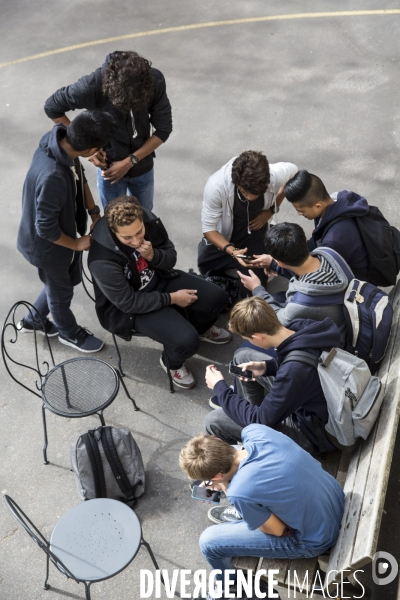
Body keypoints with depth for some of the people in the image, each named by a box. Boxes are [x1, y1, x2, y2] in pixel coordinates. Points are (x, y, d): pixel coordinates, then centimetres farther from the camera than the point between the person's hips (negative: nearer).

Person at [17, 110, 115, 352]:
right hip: (48, 245, -8)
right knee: (61, 292, 19)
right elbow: (46, 229, -31)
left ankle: (34, 320, 52)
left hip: (65, 229, 8)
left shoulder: (60, 138, -17)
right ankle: (70, 333, 49)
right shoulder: (53, 177, -42)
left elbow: (80, 177, 3)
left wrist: (94, 213, -1)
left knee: (71, 278, 29)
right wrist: (76, 244, -14)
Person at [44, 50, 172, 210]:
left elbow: (163, 129, -13)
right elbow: (52, 107, -14)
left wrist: (130, 161, -19)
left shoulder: (155, 81, -24)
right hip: (109, 167, -2)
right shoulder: (93, 85, -29)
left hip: (143, 166, 2)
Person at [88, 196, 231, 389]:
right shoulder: (102, 260, -34)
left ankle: (201, 328, 34)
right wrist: (171, 298, -20)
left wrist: (153, 255, -27)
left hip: (160, 280, 6)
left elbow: (171, 257, -4)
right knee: (187, 341, -23)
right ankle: (172, 363, 14)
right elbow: (128, 302, -24)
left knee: (218, 297, 0)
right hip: (131, 307, -6)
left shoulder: (149, 220, -18)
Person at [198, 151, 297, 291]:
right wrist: (231, 250, -42)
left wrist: (271, 209, -11)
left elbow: (295, 172, -6)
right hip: (221, 239, -1)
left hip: (254, 237, 1)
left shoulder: (276, 175, -33)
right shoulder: (216, 185, -38)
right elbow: (208, 229, -25)